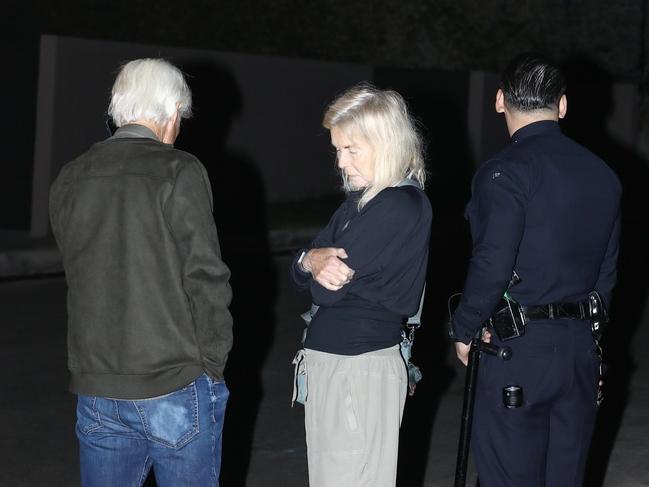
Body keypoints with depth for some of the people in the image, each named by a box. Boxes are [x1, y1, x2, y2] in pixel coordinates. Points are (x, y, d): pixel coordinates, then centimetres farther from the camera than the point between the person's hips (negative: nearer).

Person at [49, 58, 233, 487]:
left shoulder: (70, 179, 7)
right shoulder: (179, 171, -9)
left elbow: (79, 273, 9)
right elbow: (205, 276, -12)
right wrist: (214, 362, -2)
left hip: (97, 389, 5)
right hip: (177, 387, -5)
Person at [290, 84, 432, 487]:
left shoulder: (401, 207, -17)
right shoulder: (362, 200, 12)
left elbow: (327, 290, -20)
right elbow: (301, 275, 11)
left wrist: (325, 263, 1)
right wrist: (311, 260, -11)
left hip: (361, 369, -9)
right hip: (331, 362, 9)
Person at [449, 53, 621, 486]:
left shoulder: (505, 174, -13)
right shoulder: (603, 175, 9)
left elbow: (492, 267, -17)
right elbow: (607, 269, 13)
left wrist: (464, 331, -3)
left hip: (521, 351, -7)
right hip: (582, 347, 7)